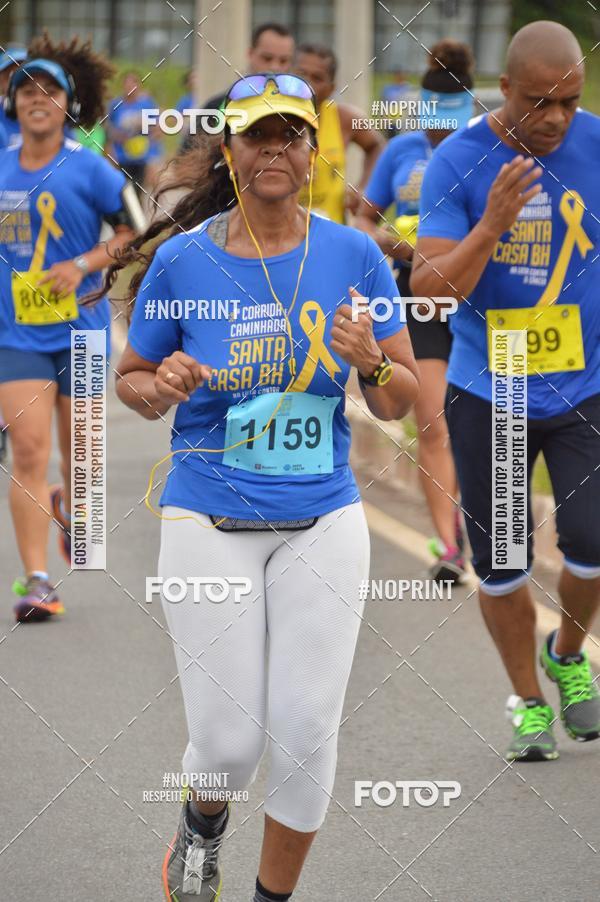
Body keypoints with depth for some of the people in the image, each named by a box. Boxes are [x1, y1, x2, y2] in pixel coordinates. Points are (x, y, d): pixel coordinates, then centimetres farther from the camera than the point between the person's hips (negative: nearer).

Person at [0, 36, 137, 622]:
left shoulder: (88, 169, -5)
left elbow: (136, 230, -3)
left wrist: (83, 265, -14)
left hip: (82, 331, -1)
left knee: (78, 453, 9)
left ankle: (69, 508, 45)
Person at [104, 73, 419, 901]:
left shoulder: (353, 256, -2)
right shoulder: (181, 259, -5)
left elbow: (402, 404, 3)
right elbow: (132, 380, 7)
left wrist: (372, 364, -19)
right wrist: (161, 389, -15)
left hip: (322, 522, 1)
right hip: (209, 522, -1)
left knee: (306, 734, -2)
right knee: (229, 742, -2)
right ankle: (203, 823, 35)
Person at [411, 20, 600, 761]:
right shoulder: (458, 161, -13)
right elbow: (428, 289, -17)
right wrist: (493, 223, -30)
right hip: (487, 394, -1)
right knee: (500, 563, 6)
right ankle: (529, 702, 27)